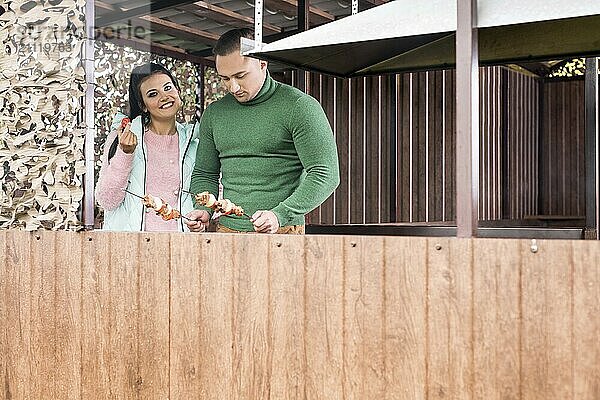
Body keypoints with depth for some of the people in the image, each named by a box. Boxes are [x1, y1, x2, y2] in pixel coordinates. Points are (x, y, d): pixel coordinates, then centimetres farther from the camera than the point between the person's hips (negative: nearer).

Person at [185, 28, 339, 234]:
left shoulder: (299, 106, -3)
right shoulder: (214, 112, 14)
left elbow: (326, 175, -9)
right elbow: (204, 174, 24)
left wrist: (280, 215, -20)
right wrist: (203, 210, 3)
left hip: (282, 233, -4)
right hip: (226, 231, 4)